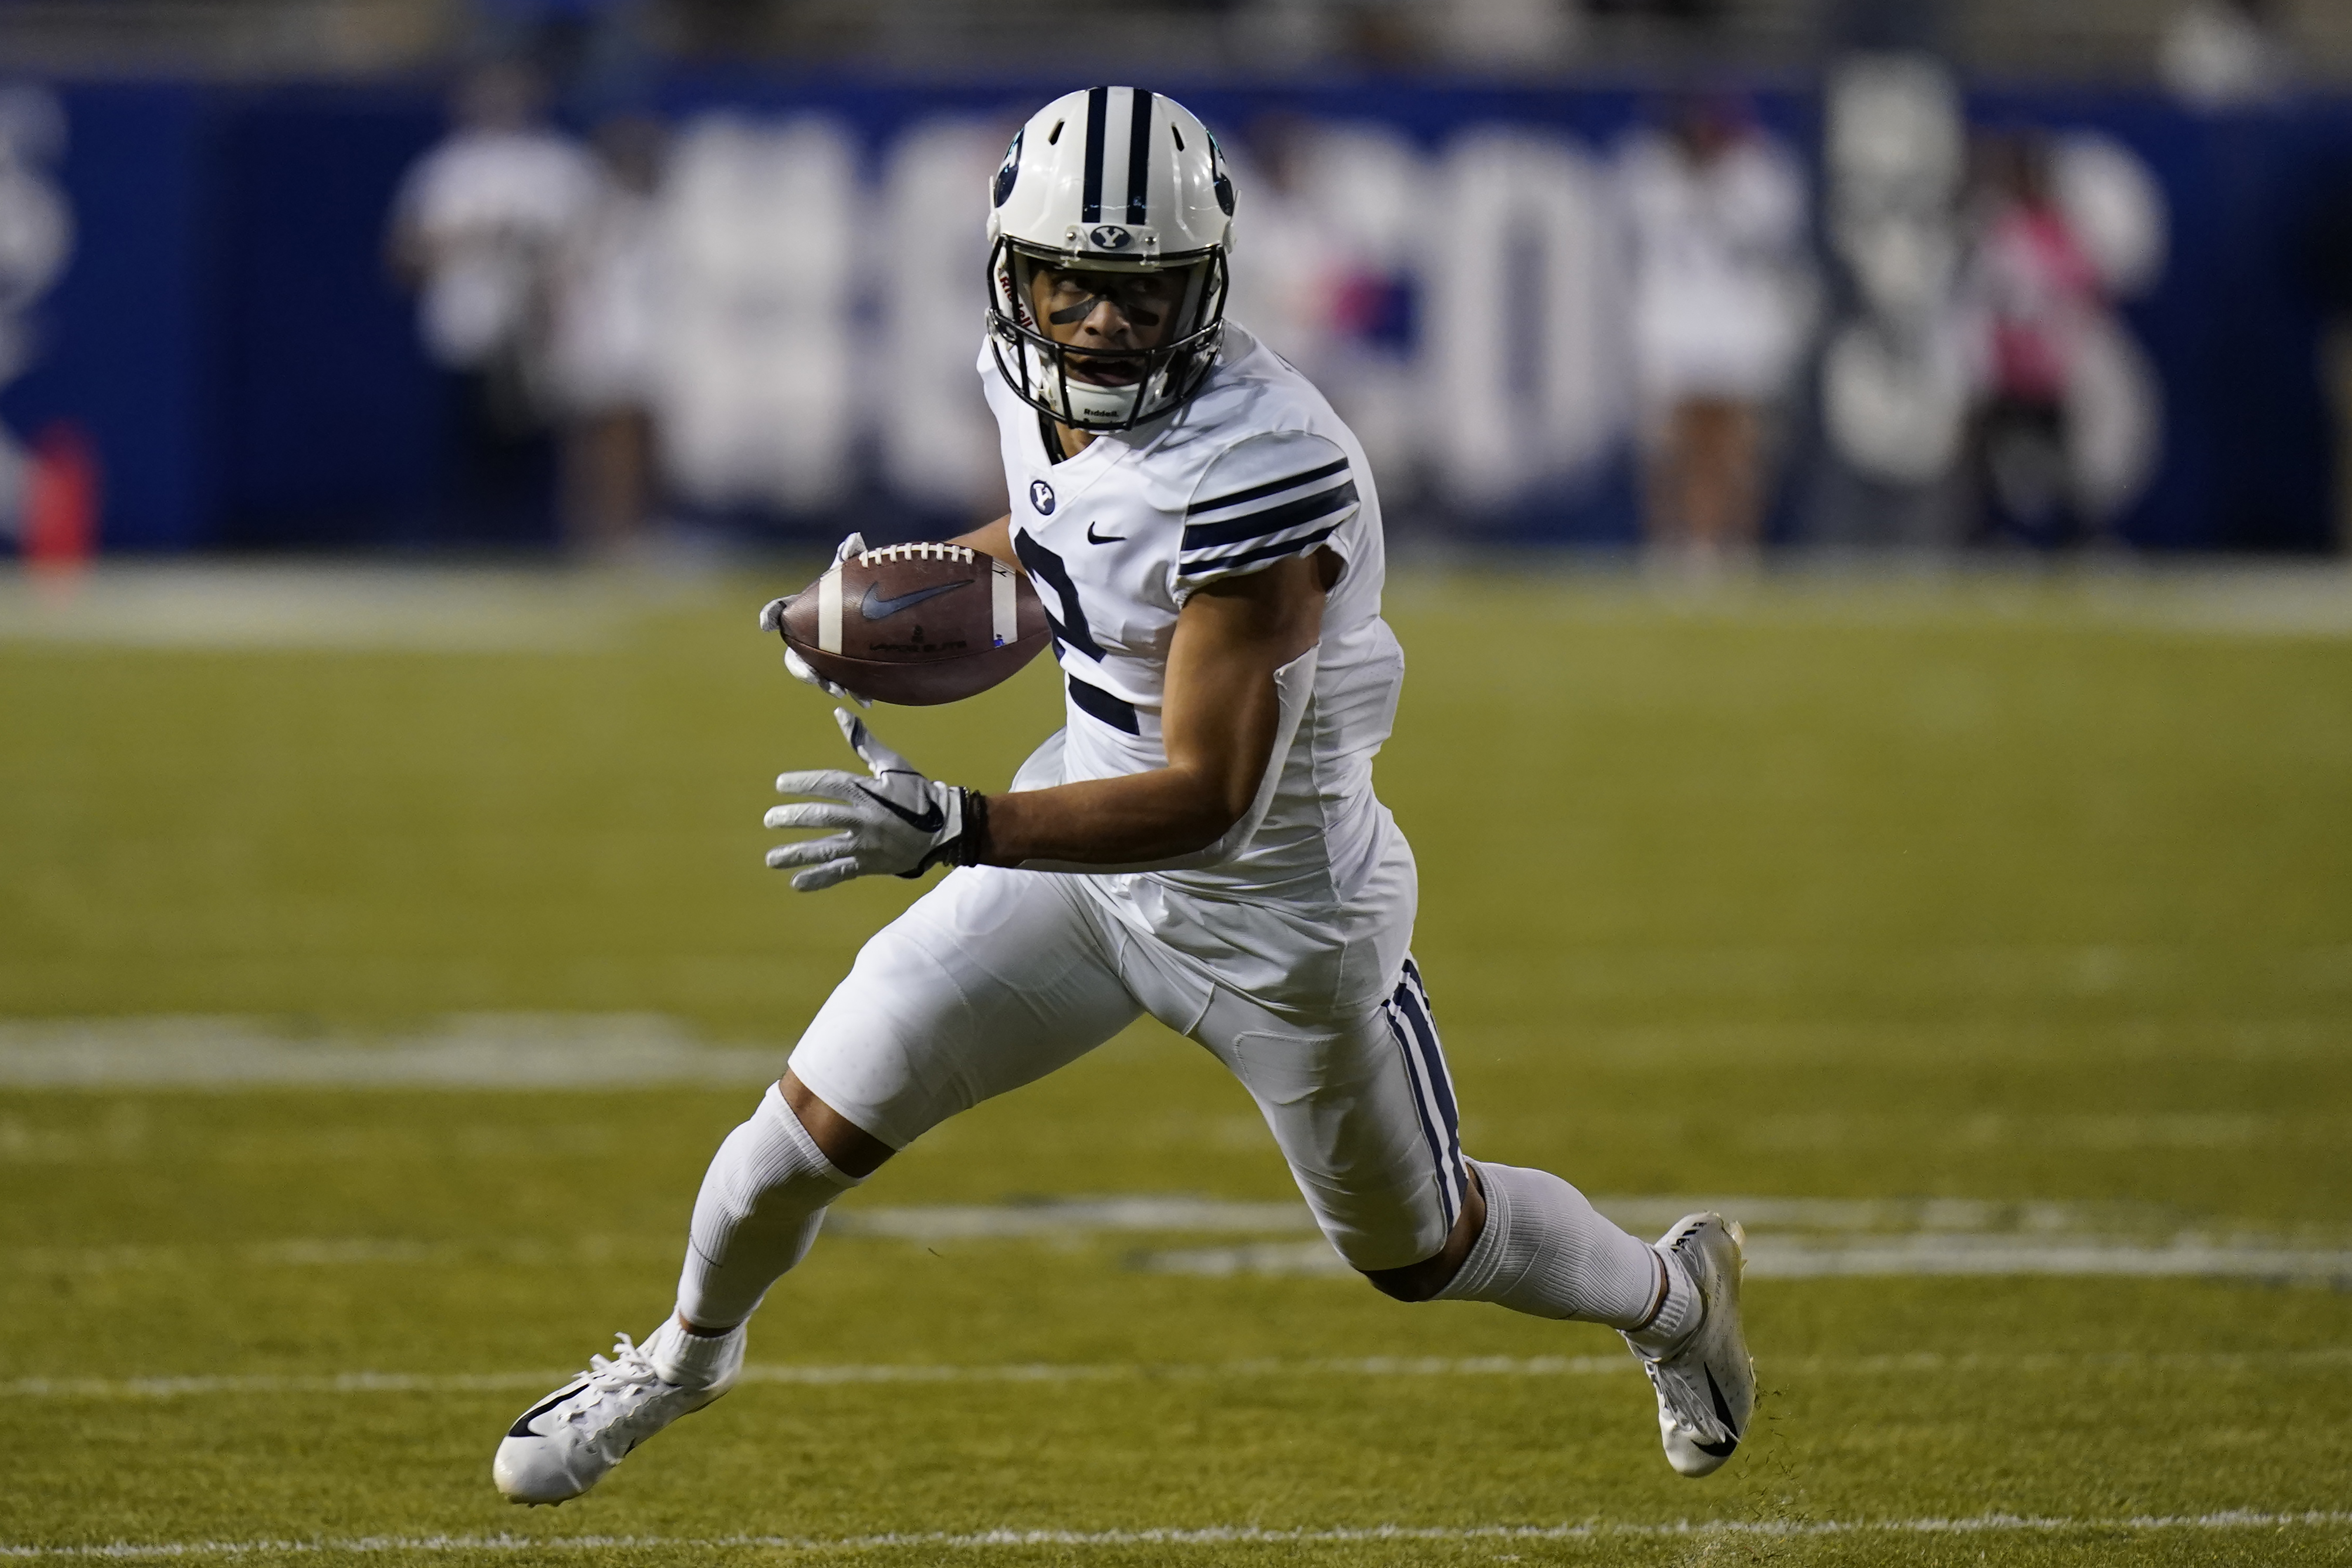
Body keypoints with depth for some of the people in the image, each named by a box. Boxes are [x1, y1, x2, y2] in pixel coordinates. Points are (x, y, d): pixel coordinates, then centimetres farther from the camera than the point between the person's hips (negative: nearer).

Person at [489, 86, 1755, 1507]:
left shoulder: (1260, 471, -34)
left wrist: (953, 831, -43)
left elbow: (1207, 796, -34)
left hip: (1277, 904, -6)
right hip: (1096, 835, 6)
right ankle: (688, 1355, 32)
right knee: (816, 1129, 2)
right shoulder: (1035, 376, -10)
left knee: (1421, 1250, 16)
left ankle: (1674, 1295, 47)